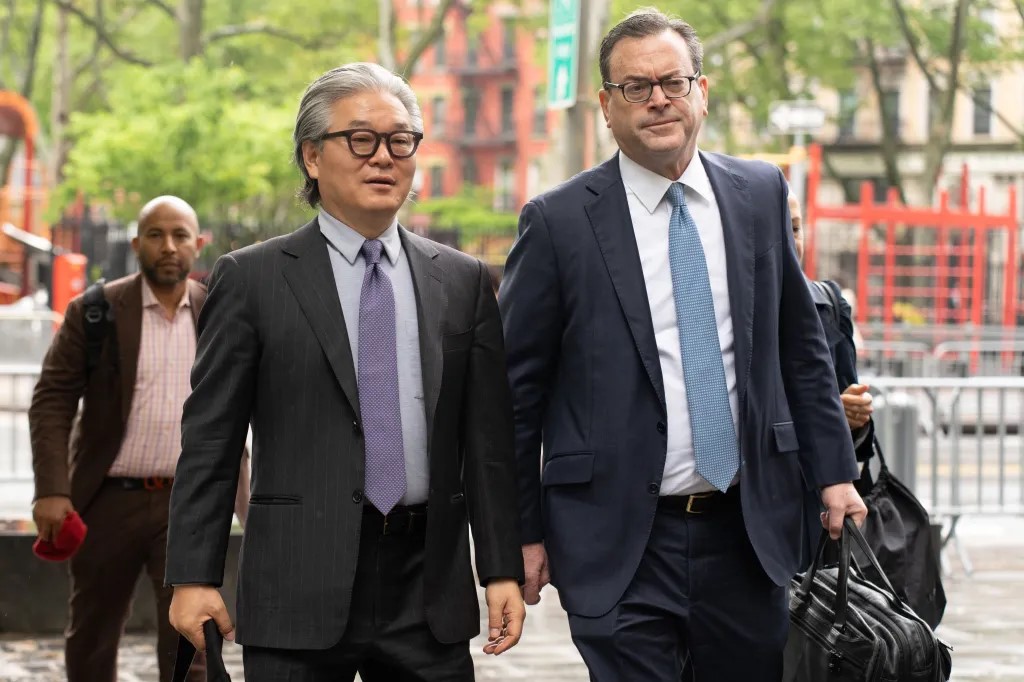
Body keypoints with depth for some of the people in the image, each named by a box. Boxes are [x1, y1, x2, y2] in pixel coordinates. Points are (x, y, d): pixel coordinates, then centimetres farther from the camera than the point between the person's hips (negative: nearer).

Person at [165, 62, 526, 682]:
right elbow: (210, 439, 0)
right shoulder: (252, 279, 3)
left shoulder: (463, 281, 11)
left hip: (429, 586, 3)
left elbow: (489, 440, 9)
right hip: (301, 585, -2)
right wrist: (193, 576, -5)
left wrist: (503, 569, 4)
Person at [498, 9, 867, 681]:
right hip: (619, 546, -3)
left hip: (748, 530, 4)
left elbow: (800, 346, 14)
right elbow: (516, 390, 0)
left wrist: (835, 472, 9)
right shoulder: (559, 222, -4)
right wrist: (522, 532, 0)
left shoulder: (761, 193, 8)